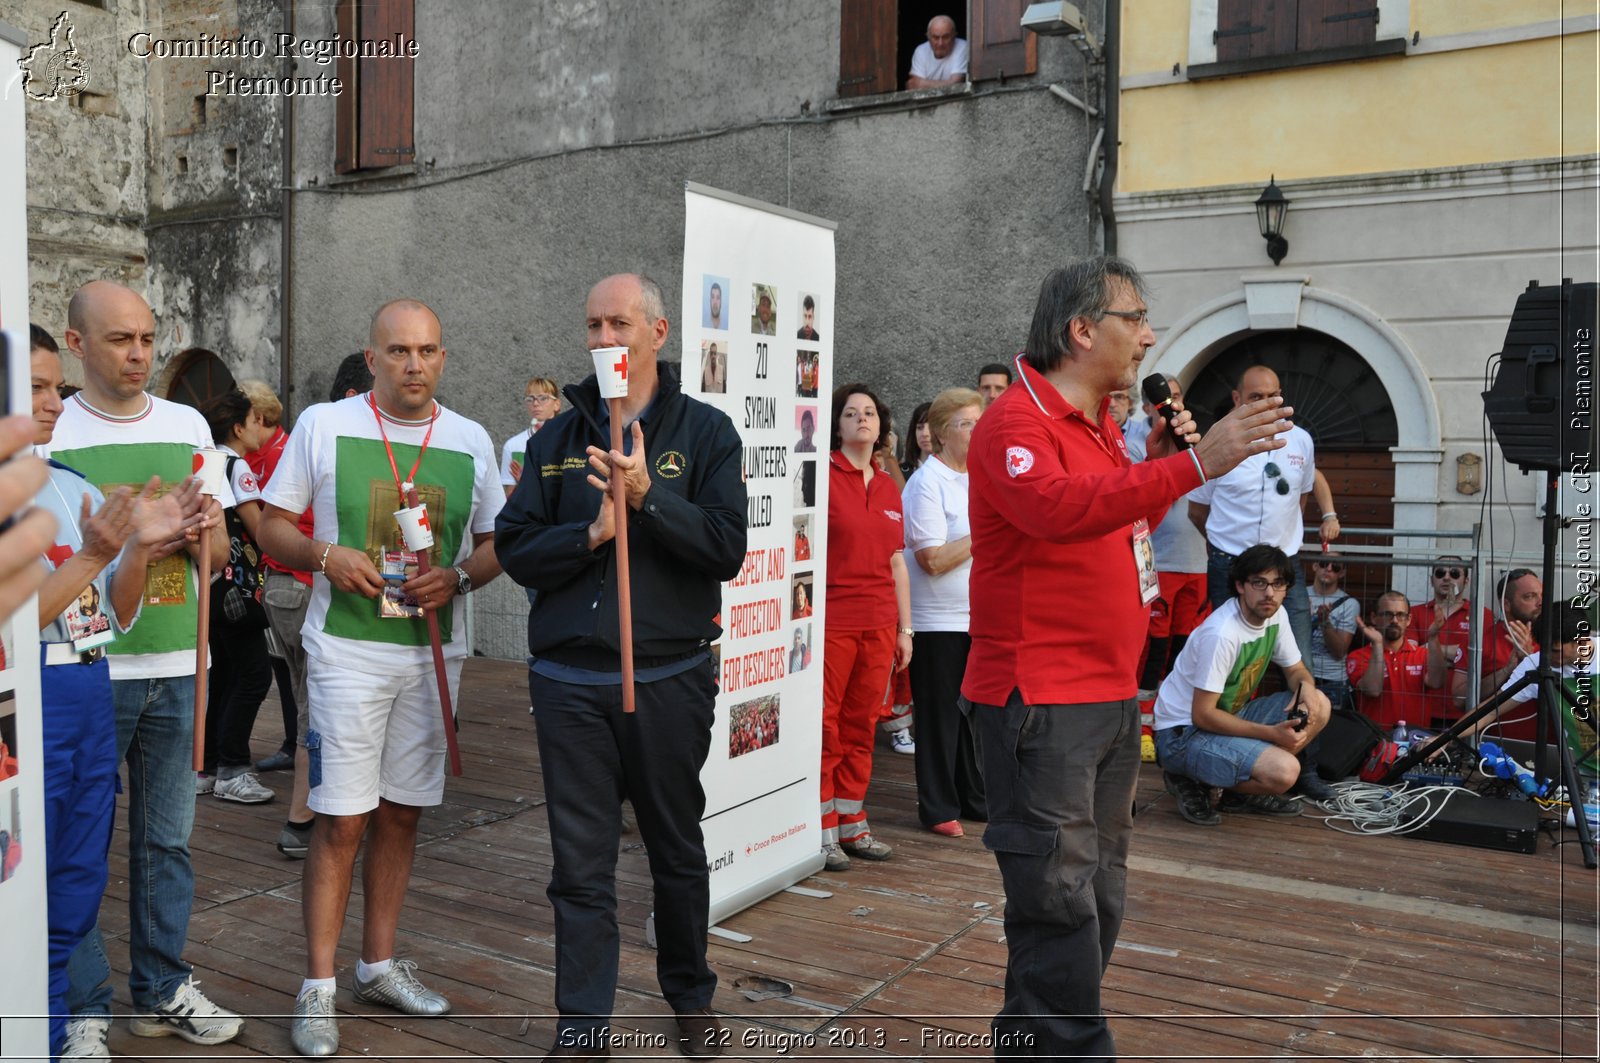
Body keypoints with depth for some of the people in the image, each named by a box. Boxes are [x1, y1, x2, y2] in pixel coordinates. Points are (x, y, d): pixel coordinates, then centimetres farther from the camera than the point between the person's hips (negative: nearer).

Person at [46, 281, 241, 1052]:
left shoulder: (188, 426, 9)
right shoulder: (48, 433, -3)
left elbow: (219, 556, 13)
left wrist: (205, 531, -9)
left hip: (177, 669, 4)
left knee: (167, 840, 13)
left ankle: (162, 990, 28)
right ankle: (82, 1008, 20)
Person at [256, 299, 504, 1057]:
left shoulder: (471, 441, 5)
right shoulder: (323, 425, -2)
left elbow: (496, 544, 10)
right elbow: (272, 527, 3)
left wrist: (457, 577, -10)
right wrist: (325, 555, -17)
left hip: (432, 651, 3)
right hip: (347, 648, -3)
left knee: (400, 812, 12)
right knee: (341, 820, -3)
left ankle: (379, 965, 28)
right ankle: (318, 988, 11)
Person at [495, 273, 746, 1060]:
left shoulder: (705, 432, -1)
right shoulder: (558, 438, 7)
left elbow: (726, 549, -11)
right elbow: (515, 551, 2)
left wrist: (646, 496, -22)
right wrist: (590, 534, -15)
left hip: (670, 678, -1)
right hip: (569, 683, 2)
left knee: (678, 852, 15)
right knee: (581, 866, 6)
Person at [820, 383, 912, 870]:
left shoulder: (888, 487, 14)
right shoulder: (823, 475, -4)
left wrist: (905, 628, 16)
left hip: (878, 624, 6)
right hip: (831, 621, -6)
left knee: (861, 725, 12)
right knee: (825, 725, 0)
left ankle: (852, 824, 23)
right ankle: (823, 831, 9)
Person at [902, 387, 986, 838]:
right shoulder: (928, 483, -13)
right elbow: (932, 559, -20)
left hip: (979, 618, 8)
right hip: (938, 623, -8)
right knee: (939, 716, 2)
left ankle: (974, 797, 27)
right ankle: (938, 808, 13)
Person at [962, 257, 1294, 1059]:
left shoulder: (1099, 425, 16)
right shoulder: (1017, 422, -13)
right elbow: (1058, 510, -32)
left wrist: (1156, 459, 9)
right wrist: (1192, 464, -34)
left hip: (1111, 693, 10)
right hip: (1039, 699, -10)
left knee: (1097, 895, 17)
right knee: (1060, 900, -5)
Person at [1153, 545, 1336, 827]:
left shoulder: (1275, 614, -1)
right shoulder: (1221, 634, -26)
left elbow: (1296, 670, 13)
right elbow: (1203, 715, -24)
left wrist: (1306, 685, -12)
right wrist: (1272, 734, -25)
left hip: (1228, 717, 9)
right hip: (1184, 732, -9)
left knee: (1318, 706, -5)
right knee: (1284, 772, -28)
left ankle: (1242, 790, 1)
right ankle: (1190, 781, -4)